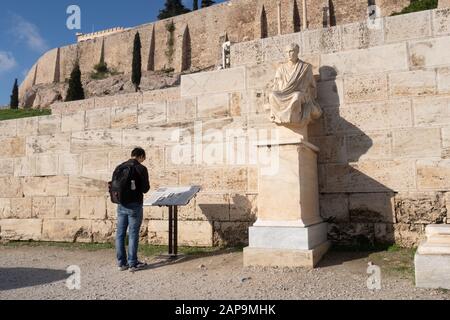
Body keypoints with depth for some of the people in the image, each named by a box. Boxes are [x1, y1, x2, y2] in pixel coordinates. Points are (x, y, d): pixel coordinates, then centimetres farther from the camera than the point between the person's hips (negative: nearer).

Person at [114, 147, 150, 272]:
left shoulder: (119, 167, 6)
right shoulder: (141, 168, -9)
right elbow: (145, 188, -10)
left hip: (121, 205, 5)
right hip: (135, 205, -5)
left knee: (120, 234, 10)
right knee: (133, 234, 2)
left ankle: (122, 263, 17)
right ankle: (133, 264, 9)